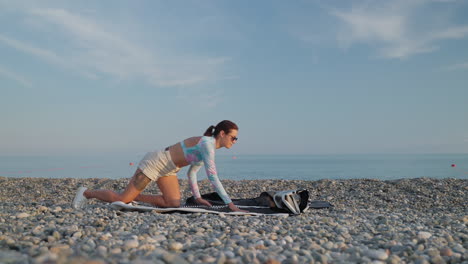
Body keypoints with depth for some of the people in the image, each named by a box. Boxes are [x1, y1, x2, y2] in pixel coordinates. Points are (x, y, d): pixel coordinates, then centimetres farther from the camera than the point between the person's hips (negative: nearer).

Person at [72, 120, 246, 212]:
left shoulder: (209, 147, 4)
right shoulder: (207, 144, -25)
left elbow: (192, 172, 13)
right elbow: (212, 177, -32)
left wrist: (197, 197, 7)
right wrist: (230, 204, -31)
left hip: (167, 169, 9)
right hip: (154, 162, -9)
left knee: (174, 204, -3)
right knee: (122, 199, -3)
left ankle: (134, 197, 11)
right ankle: (87, 193, 21)